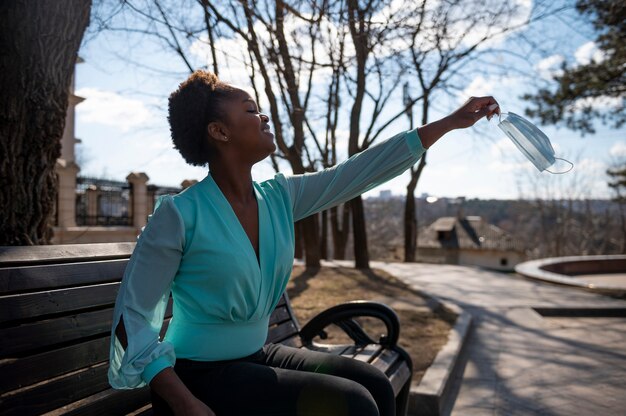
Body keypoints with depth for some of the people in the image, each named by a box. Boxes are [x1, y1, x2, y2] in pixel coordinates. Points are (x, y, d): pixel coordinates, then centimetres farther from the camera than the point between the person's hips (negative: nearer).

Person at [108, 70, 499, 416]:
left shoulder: (280, 197, -1)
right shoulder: (179, 214, -19)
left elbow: (363, 170, 1)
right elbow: (132, 317, -15)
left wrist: (451, 121, 5)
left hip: (255, 357, 7)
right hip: (199, 373, -6)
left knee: (374, 384, -4)